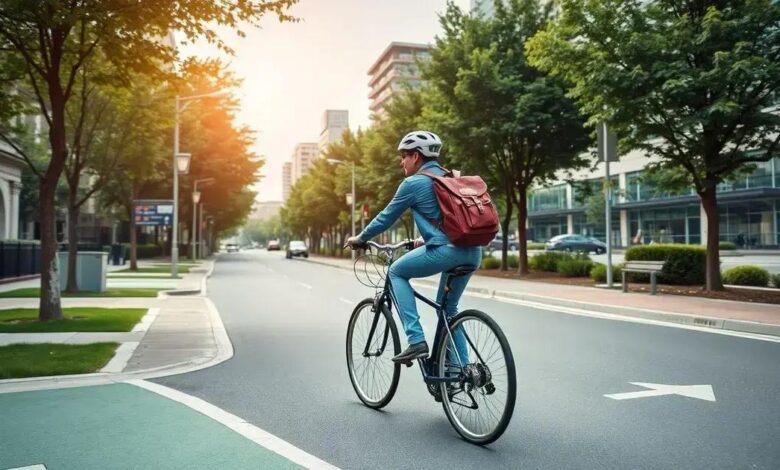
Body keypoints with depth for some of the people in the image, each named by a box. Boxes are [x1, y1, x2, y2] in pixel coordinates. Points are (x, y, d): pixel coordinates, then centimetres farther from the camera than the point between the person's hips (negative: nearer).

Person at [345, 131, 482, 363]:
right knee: (448, 309, 23)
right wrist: (424, 239, 46)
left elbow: (386, 217, 9)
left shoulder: (414, 183, 1)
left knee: (397, 272, 14)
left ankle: (416, 340, 4)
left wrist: (360, 238, 23)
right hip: (473, 252, 8)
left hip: (447, 250, -8)